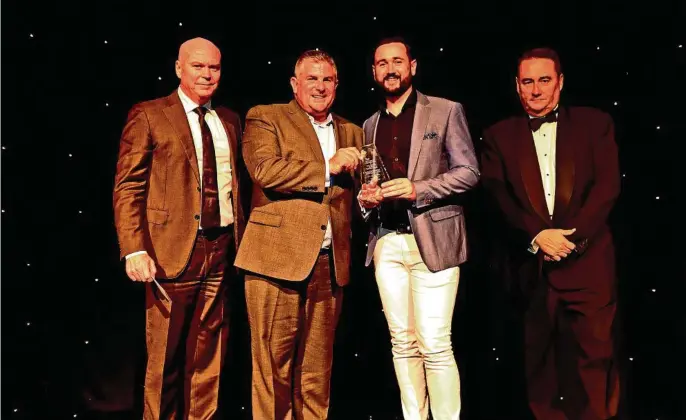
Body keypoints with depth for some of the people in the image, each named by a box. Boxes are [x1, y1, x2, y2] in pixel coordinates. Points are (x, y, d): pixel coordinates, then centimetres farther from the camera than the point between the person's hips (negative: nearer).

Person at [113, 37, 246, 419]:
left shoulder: (230, 121, 15)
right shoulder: (148, 116, 0)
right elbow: (128, 187, -5)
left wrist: (241, 242, 10)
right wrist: (135, 250, -15)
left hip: (221, 252, 4)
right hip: (171, 252, -4)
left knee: (209, 361, 10)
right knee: (166, 359, 5)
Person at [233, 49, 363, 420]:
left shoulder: (351, 132, 20)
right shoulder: (265, 118, 5)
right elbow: (265, 170, -13)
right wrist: (328, 167, -11)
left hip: (330, 264, 5)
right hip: (277, 259, -4)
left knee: (317, 372, 10)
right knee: (273, 365, 0)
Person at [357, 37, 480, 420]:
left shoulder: (446, 111, 2)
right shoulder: (370, 124, 17)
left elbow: (469, 172, -4)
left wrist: (417, 190, -16)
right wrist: (365, 199, 0)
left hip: (433, 239, -5)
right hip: (387, 243, 5)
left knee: (435, 345, -7)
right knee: (403, 343, 9)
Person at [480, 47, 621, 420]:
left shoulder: (595, 123, 9)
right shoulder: (499, 135, 10)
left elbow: (607, 186, -1)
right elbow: (497, 196, 0)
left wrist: (572, 237, -13)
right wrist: (537, 236, -14)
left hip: (587, 262, -1)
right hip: (530, 266, 1)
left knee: (593, 354, 0)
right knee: (539, 360, 8)